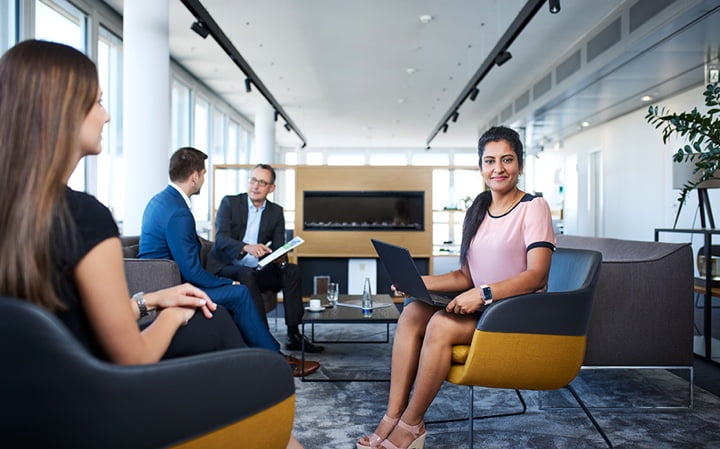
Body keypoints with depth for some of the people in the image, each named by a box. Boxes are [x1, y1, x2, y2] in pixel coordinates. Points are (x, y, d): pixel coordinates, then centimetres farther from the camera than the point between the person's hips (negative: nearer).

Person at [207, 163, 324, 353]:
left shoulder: (276, 212, 9)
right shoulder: (229, 202, -2)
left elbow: (279, 248, 2)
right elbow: (221, 239, -17)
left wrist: (281, 259, -24)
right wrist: (247, 247, -37)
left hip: (256, 271, 4)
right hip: (226, 269, -4)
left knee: (292, 270, -18)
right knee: (246, 274, -35)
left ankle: (293, 335, -17)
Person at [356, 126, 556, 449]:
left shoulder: (533, 207, -6)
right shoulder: (477, 211, 13)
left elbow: (537, 275, -16)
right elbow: (466, 276, 11)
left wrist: (483, 293, -28)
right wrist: (418, 282, -3)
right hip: (482, 306, 6)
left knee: (442, 324, -28)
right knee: (412, 311, -16)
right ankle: (393, 417, -17)